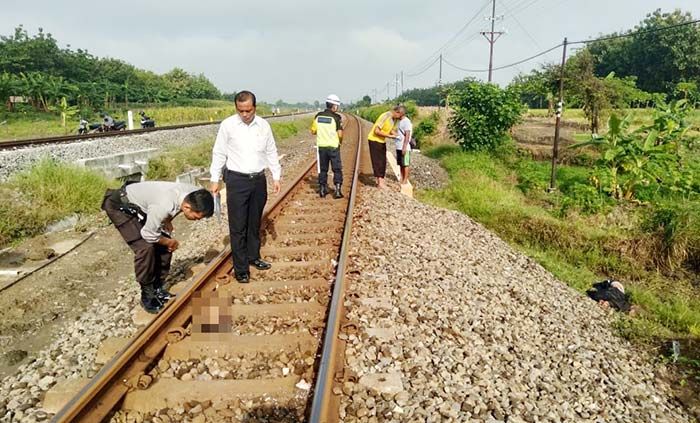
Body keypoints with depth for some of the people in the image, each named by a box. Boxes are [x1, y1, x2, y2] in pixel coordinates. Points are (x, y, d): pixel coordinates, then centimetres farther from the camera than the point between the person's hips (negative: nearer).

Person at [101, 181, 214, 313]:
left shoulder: (193, 193, -18)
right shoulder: (165, 206, -42)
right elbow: (148, 234, -27)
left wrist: (167, 221, -7)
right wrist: (169, 242, -11)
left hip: (141, 205, 8)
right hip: (119, 205, -8)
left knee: (164, 246, -1)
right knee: (145, 247, -19)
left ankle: (157, 289, 14)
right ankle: (147, 295, -3)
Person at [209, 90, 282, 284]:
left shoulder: (263, 125, 2)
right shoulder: (228, 125, -7)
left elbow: (271, 153, 10)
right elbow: (219, 153, -2)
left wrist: (276, 176, 9)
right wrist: (215, 180, -4)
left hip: (259, 180, 4)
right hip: (237, 181, -4)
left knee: (255, 223, 16)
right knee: (238, 227, -2)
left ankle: (253, 257, 33)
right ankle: (241, 269, 6)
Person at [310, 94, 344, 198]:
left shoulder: (318, 116, 1)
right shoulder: (336, 117, -11)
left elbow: (313, 131, 6)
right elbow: (340, 134, -13)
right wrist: (340, 141, 7)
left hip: (321, 146, 4)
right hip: (333, 147, -4)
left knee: (323, 169, 15)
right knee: (337, 169, 5)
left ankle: (322, 190, 19)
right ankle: (337, 190, -2)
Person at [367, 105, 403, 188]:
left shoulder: (395, 119, -1)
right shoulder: (385, 116, -26)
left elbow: (392, 130, 11)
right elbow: (376, 131, -27)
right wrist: (389, 136, -25)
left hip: (382, 141, 8)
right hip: (374, 140, -8)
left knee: (383, 161, 9)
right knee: (377, 161, -6)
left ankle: (380, 181, 16)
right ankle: (380, 182, -3)